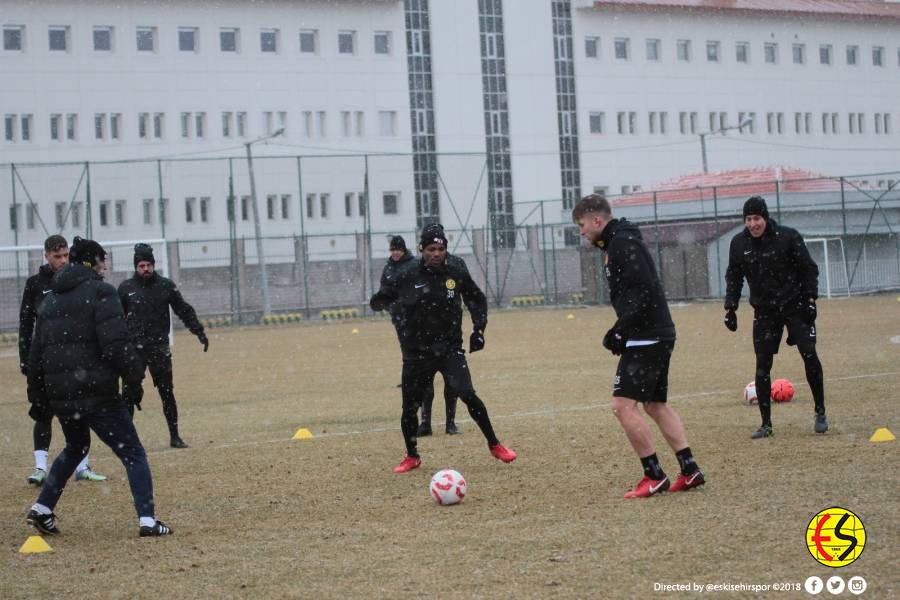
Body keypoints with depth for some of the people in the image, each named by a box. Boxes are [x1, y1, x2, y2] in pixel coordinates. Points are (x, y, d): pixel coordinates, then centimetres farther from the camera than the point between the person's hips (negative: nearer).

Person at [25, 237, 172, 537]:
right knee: (133, 454, -1)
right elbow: (115, 343, -18)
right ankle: (147, 520, -12)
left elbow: (35, 355, 18)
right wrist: (133, 379, -13)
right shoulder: (100, 292, -6)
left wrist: (38, 398, 22)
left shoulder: (50, 300, 16)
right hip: (97, 394, -7)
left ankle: (42, 509, 23)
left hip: (60, 397, 7)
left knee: (75, 448, 29)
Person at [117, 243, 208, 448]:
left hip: (159, 348, 1)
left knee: (167, 393, 4)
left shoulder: (166, 286, 4)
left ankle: (175, 437, 10)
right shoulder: (126, 288, 3)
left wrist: (199, 332, -2)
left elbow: (184, 311, 6)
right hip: (133, 348, -1)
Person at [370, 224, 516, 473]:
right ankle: (412, 456, 26)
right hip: (416, 352, 0)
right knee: (410, 406, 3)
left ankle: (494, 445, 0)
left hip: (450, 348, 0)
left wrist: (478, 328, 1)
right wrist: (382, 300, -27)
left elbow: (476, 299, 11)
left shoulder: (456, 270, -4)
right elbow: (378, 301, -3)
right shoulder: (406, 275, -9)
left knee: (467, 394, -16)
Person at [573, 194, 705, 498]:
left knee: (623, 404, -10)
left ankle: (654, 476, -6)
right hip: (657, 336, 11)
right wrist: (620, 331, 14)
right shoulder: (616, 243, 17)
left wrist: (620, 331, -20)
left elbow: (644, 291, -23)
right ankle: (690, 470, 14)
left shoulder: (623, 243, -14)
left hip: (646, 337, -11)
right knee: (656, 405, 14)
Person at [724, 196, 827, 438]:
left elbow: (808, 268, -3)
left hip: (795, 306, -2)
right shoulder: (739, 243, -1)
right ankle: (766, 425, 4)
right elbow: (733, 277, 10)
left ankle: (820, 413, 5)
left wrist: (810, 299, -10)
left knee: (809, 355, -10)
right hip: (764, 311, 2)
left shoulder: (788, 236, -9)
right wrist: (730, 308, 3)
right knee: (762, 366, -3)